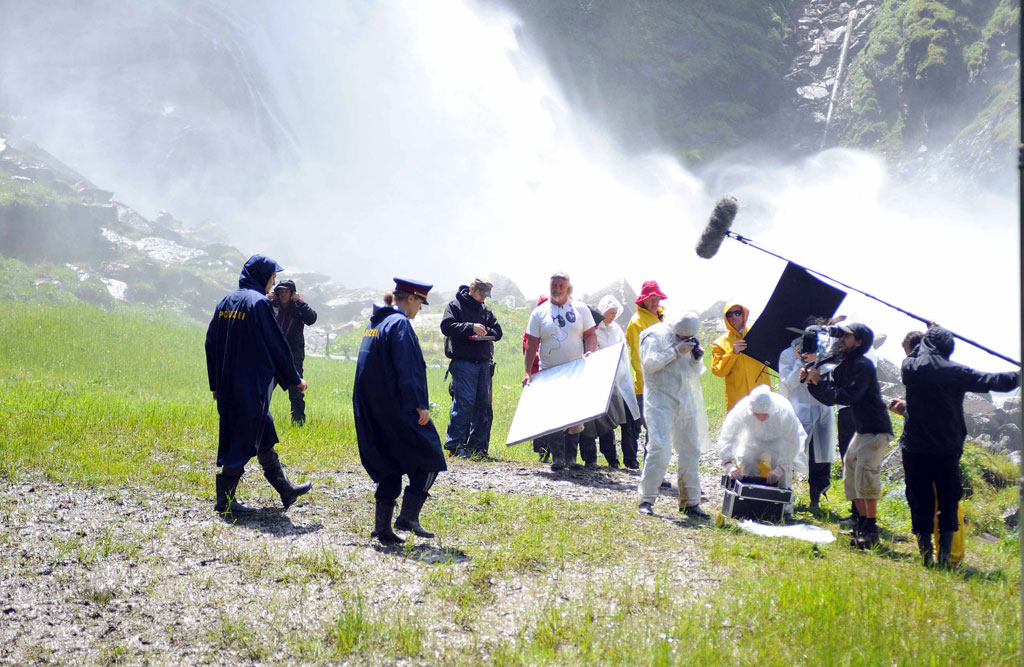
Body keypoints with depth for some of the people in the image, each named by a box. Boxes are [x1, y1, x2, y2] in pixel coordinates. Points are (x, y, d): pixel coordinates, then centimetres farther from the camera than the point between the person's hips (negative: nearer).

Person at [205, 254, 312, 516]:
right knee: (245, 440, -2)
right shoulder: (259, 302, -13)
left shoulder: (226, 302, 10)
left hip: (229, 386, 8)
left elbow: (211, 343, 12)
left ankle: (286, 490, 26)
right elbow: (276, 345, -10)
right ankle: (225, 500, -1)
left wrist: (216, 385, 18)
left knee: (263, 437, 16)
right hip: (252, 386, -8)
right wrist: (295, 379, 1)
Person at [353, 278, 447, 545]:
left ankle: (382, 527, 9)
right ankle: (408, 516, -5)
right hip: (397, 408, -9)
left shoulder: (375, 323, 16)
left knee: (389, 468, 12)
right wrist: (419, 404, -19)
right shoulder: (400, 324, -13)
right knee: (429, 458, 2)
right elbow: (407, 368, -20)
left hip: (370, 409, 9)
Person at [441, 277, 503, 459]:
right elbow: (446, 326, -11)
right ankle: (455, 444, -10)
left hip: (483, 362, 6)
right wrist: (471, 328, -20)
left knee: (483, 403, 4)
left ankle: (478, 445, 10)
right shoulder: (455, 306, 3)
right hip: (463, 361, -6)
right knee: (464, 401, -14)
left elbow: (497, 332, 15)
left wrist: (485, 332, -6)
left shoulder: (485, 311, 20)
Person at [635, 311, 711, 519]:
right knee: (659, 449, -16)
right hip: (660, 401, -7)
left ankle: (690, 502, 15)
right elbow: (649, 363, -16)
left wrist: (696, 359, 0)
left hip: (685, 402, 7)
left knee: (690, 451, 7)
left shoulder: (688, 340, 15)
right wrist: (676, 351, -17)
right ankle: (646, 500, -9)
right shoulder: (655, 336, -4)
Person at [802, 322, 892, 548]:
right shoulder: (842, 367, 10)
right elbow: (829, 398, 10)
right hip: (860, 429, 10)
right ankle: (862, 523, 20)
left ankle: (871, 529, -12)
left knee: (865, 475, -17)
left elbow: (846, 396, -26)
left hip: (875, 430, -10)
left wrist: (820, 382, -19)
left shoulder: (863, 366, -18)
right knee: (850, 476, 11)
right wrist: (811, 380, -2)